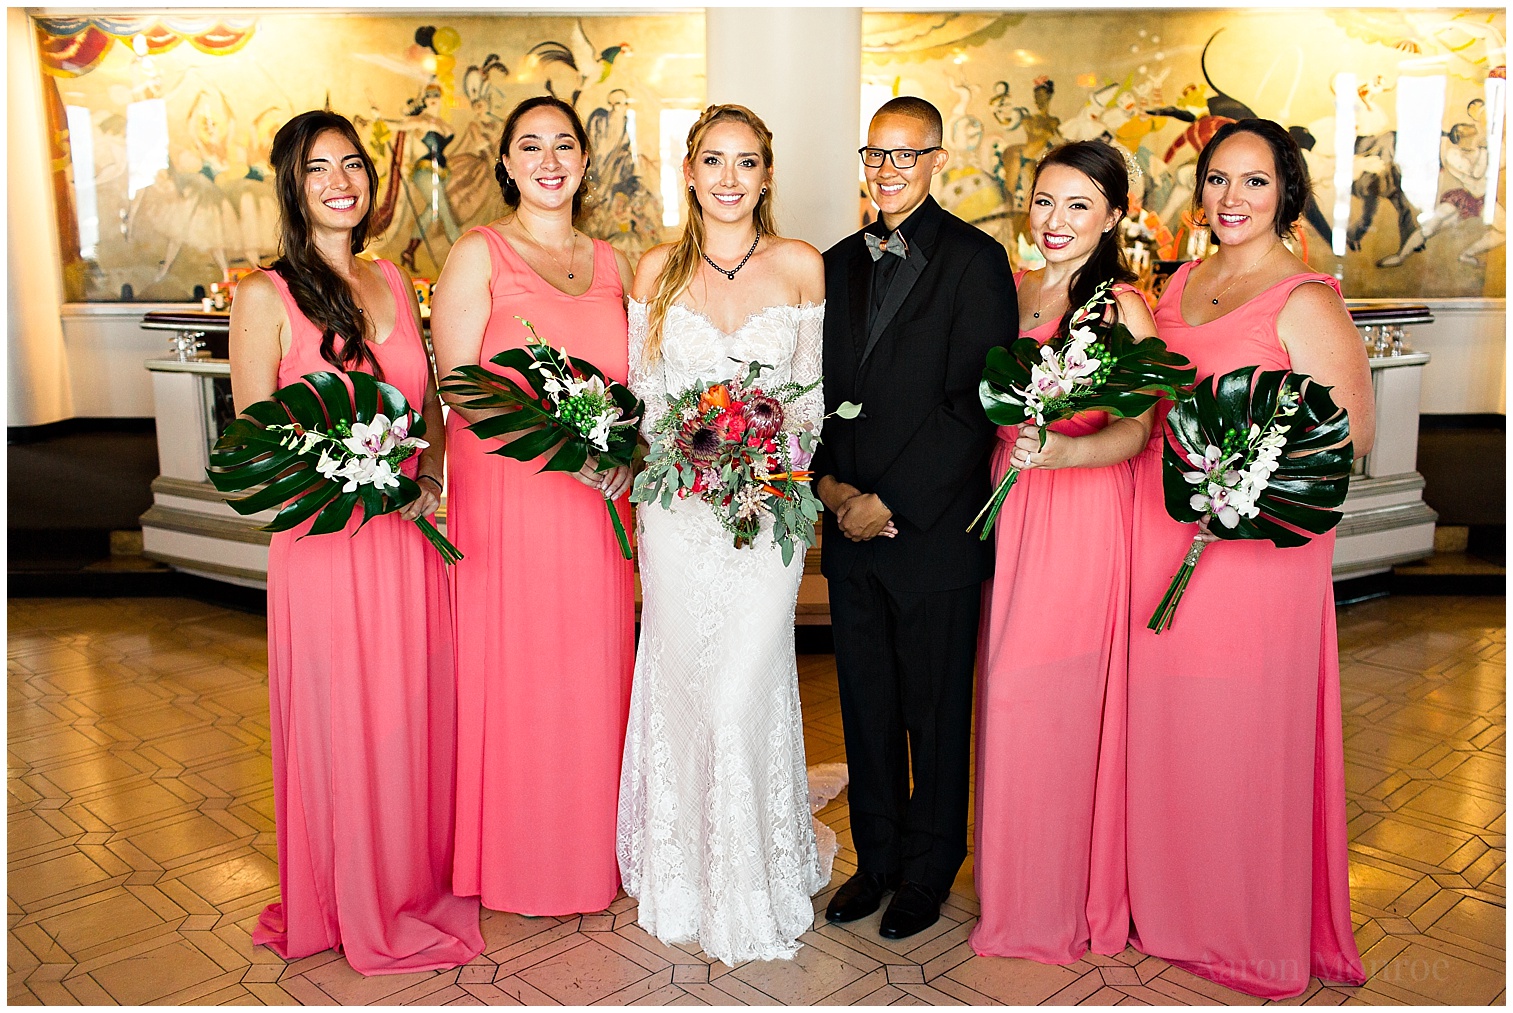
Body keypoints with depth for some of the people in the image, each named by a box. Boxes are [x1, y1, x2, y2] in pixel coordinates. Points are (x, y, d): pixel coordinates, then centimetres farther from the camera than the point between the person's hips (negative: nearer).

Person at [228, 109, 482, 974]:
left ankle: (425, 879, 37)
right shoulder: (267, 295, -7)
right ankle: (357, 902, 30)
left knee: (420, 711, 15)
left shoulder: (393, 280, 9)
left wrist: (428, 475, -1)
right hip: (326, 542, -5)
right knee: (345, 723, 8)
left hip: (412, 539, 5)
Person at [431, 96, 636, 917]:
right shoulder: (477, 255, -3)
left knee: (591, 669, 12)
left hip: (596, 502, 5)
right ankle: (513, 859, 24)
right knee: (512, 671, 4)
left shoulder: (608, 262, 12)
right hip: (505, 494, -4)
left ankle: (590, 849, 31)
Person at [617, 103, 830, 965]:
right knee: (684, 687, 7)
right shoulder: (657, 270, 6)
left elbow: (814, 391, 6)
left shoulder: (800, 266, 3)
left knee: (743, 694, -5)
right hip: (677, 505, 2)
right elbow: (641, 392, 9)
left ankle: (754, 886, 19)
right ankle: (684, 879, 29)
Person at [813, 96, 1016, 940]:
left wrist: (891, 505, -14)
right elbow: (821, 389, 14)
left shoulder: (975, 260, -6)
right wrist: (829, 483, -3)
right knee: (867, 703, 14)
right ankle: (877, 857, 32)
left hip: (936, 531, -5)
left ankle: (930, 871, 27)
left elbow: (974, 405, -13)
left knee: (935, 710, 9)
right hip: (851, 527, 5)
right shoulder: (840, 264, 13)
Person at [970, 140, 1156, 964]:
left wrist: (1060, 452, -32)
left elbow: (1135, 432, -16)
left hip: (1083, 518, -6)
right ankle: (1015, 882, 31)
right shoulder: (1013, 291, 11)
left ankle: (1063, 897, 21)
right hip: (1008, 511, 6)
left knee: (1059, 700, 0)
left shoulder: (1122, 306, -8)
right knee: (1008, 695, 12)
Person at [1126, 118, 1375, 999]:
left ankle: (1255, 930, 28)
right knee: (1166, 722, 15)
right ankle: (1173, 905, 35)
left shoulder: (1305, 301, -11)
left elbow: (1353, 433, -13)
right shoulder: (1182, 282, 11)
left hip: (1255, 541, -6)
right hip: (1165, 534, 7)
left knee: (1242, 731, 5)